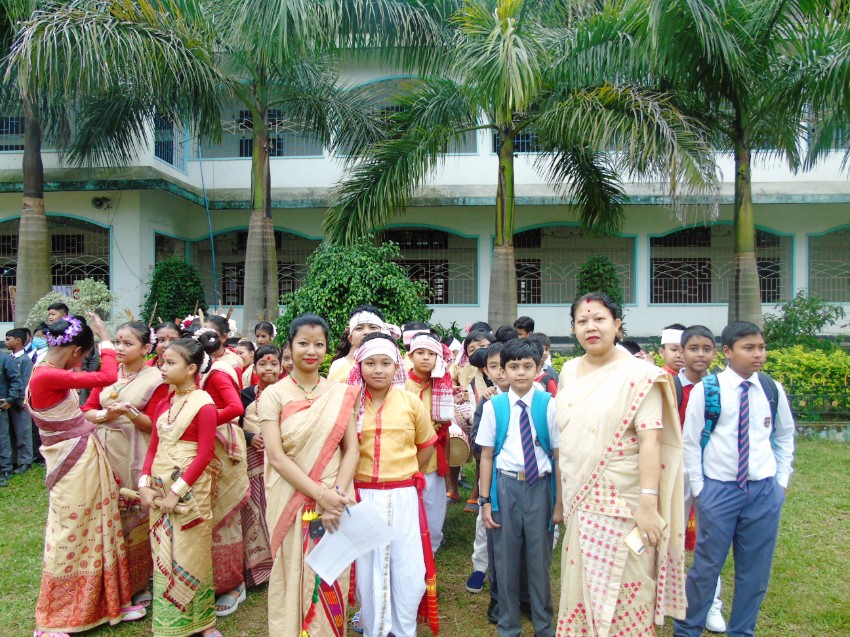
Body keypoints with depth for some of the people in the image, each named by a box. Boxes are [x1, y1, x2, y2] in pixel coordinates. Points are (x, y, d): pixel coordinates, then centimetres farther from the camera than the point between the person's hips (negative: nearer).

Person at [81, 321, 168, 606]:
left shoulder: (155, 379, -6)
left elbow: (152, 424, -9)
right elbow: (86, 410, 5)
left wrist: (131, 413, -26)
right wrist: (105, 415, -14)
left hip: (134, 457, -4)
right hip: (103, 452, 5)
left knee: (134, 518, 4)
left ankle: (138, 585, 21)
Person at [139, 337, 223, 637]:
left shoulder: (204, 404, -13)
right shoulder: (164, 403, 8)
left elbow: (205, 455, -16)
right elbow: (153, 447, 10)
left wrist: (177, 491, -17)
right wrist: (144, 483, -1)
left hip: (190, 490, -6)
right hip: (159, 488, 6)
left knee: (190, 554, 5)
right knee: (163, 555, 14)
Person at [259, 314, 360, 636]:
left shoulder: (340, 394, 2)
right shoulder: (274, 394, -4)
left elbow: (351, 449, 0)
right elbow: (276, 457, -11)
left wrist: (337, 495, -14)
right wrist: (320, 494, -17)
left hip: (335, 503, 2)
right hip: (292, 504, -1)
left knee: (331, 581, 11)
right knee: (294, 578, 10)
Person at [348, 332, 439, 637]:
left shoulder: (411, 402, -2)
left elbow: (426, 445, 11)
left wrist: (406, 475, 8)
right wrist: (350, 480, 2)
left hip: (404, 496, 0)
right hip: (363, 496, 0)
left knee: (409, 570, 5)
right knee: (367, 569, 10)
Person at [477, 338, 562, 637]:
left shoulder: (548, 404, -7)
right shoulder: (494, 406, -3)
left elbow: (558, 455, -2)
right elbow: (486, 456, 2)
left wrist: (559, 501, -1)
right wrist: (485, 499, 2)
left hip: (540, 485, -1)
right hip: (506, 486, 1)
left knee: (539, 559, 11)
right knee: (506, 559, 12)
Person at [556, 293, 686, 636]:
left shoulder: (637, 373, -11)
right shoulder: (569, 371, 7)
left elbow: (650, 440, -17)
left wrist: (648, 503, -23)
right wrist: (563, 494, 13)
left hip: (620, 504, -6)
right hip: (580, 500, 6)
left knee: (622, 590, 6)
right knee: (580, 585, 17)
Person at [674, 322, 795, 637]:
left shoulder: (772, 389, 1)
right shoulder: (706, 390, -9)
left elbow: (785, 436, 15)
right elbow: (690, 442, -4)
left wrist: (782, 479, 10)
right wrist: (698, 487, -4)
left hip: (765, 491, 3)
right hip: (719, 489, -3)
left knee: (755, 568, 13)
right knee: (707, 564, 6)